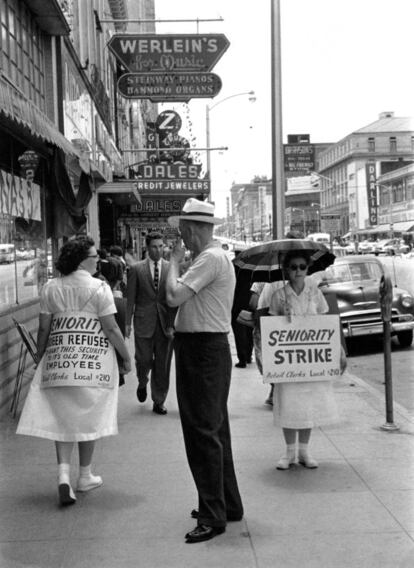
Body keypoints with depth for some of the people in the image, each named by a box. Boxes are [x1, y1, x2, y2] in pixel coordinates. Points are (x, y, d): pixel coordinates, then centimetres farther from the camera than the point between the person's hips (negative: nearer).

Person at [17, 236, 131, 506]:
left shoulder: (51, 288, 4)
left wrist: (40, 357, 17)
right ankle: (85, 476, 21)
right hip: (94, 360, -3)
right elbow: (111, 328, -7)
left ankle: (64, 474, -6)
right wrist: (126, 358, 2)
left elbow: (44, 328, 5)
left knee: (62, 417, 9)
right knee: (88, 418, 10)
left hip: (59, 357, 3)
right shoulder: (99, 287, -6)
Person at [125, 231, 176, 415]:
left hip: (165, 323, 1)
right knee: (143, 360, -3)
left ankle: (158, 402, 17)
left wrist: (172, 324, -5)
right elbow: (130, 298, 2)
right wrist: (127, 322, -3)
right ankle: (142, 383, 30)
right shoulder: (136, 269, 2)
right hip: (144, 322, -1)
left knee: (162, 365, 5)